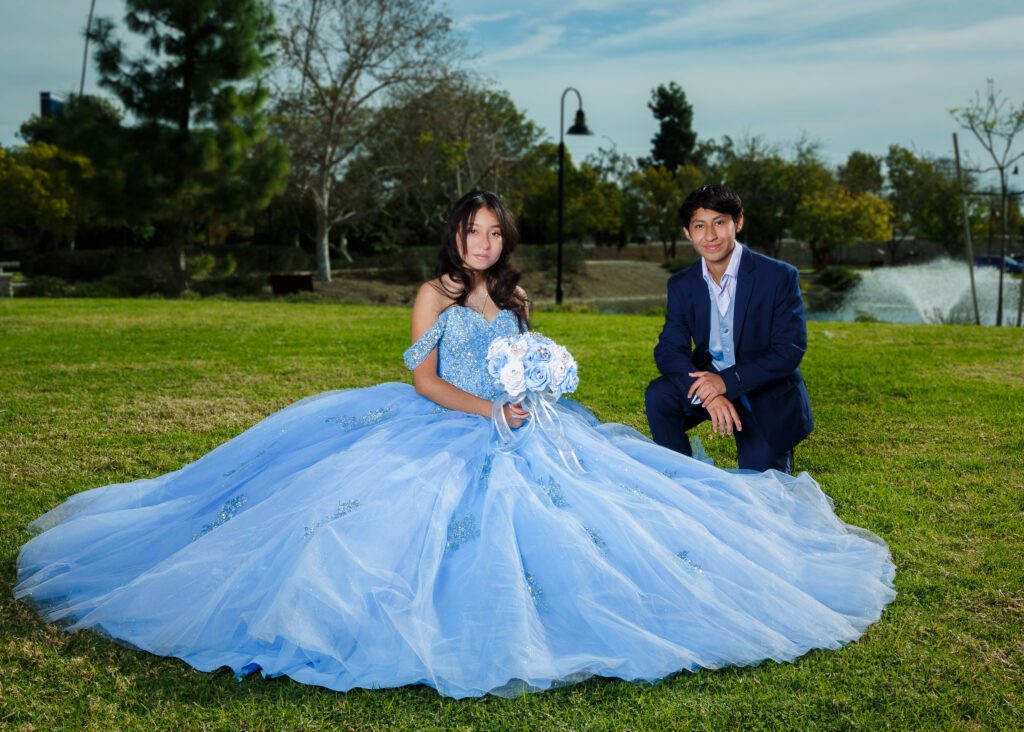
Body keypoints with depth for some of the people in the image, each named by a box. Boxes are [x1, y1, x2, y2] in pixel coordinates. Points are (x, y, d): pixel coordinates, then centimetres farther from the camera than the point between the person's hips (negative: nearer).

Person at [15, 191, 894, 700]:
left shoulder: (517, 298, 13)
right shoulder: (436, 296, -1)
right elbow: (424, 379, -8)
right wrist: (487, 410, -17)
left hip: (515, 432, 4)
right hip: (440, 430, -4)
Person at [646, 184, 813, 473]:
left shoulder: (779, 276, -15)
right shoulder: (681, 285, -4)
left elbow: (790, 350, -18)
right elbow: (668, 350, -11)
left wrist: (728, 381, -31)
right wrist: (708, 393, -31)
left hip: (768, 395, -2)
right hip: (709, 382, 3)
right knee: (658, 395, -25)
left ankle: (776, 456, 29)